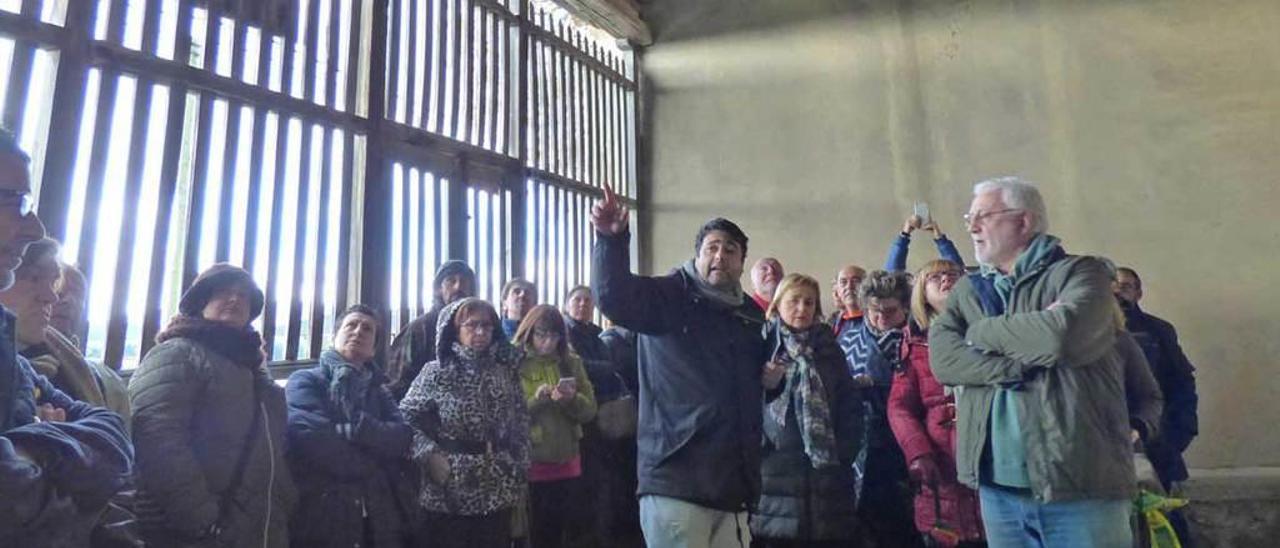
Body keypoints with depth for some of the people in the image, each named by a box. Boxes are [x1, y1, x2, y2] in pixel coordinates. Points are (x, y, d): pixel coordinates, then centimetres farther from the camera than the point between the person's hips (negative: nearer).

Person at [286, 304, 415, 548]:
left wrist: (352, 429, -14)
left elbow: (402, 438, -1)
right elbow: (311, 437, -14)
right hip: (321, 515, -4)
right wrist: (373, 468, -6)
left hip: (379, 518, 4)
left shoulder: (380, 393, 18)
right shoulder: (306, 381, 4)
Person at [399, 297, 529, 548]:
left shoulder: (506, 372, 6)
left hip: (497, 491, 3)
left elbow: (521, 424, 11)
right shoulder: (436, 372, -4)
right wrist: (428, 454, -15)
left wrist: (520, 470, 6)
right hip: (448, 489, -3)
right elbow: (405, 417, -4)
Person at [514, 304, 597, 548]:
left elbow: (589, 409, 2)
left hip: (566, 462, 4)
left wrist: (571, 399, -17)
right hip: (529, 462, -3)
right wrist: (535, 400, -24)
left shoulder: (571, 362, 6)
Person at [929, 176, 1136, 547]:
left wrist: (980, 331, -7)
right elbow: (942, 358, -4)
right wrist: (1019, 363, -17)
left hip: (1079, 481, -4)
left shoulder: (1078, 272, -2)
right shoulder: (967, 290, 11)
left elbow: (1061, 335, -22)